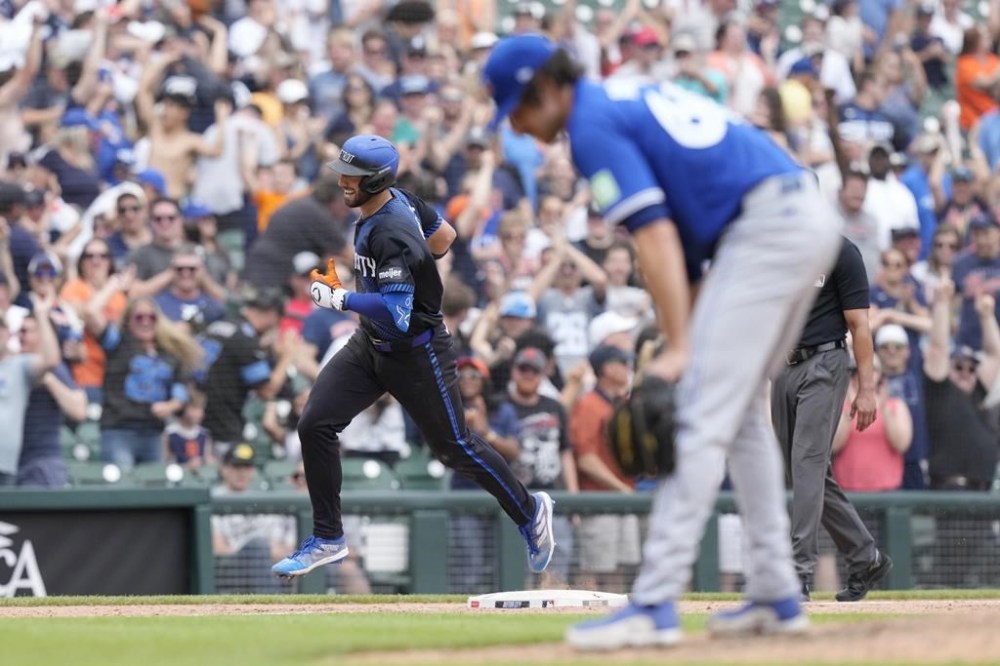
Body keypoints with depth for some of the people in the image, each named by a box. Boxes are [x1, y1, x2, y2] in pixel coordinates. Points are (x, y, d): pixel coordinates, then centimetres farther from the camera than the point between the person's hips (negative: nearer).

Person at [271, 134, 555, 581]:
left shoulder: (392, 234, -29)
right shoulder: (397, 201, -2)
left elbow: (396, 313, -34)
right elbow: (443, 235, 14)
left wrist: (339, 298, -30)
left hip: (414, 354, -9)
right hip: (370, 344, 9)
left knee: (454, 447, 7)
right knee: (314, 426, -4)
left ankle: (529, 511, 30)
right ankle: (328, 539, 5)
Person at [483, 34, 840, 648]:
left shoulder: (594, 126, -5)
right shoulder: (637, 98, 23)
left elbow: (656, 236, -15)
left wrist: (679, 348, -18)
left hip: (765, 226, -10)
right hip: (812, 215, 10)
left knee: (702, 415, -12)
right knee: (740, 411, 18)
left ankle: (656, 604, -16)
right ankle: (777, 596, 18)